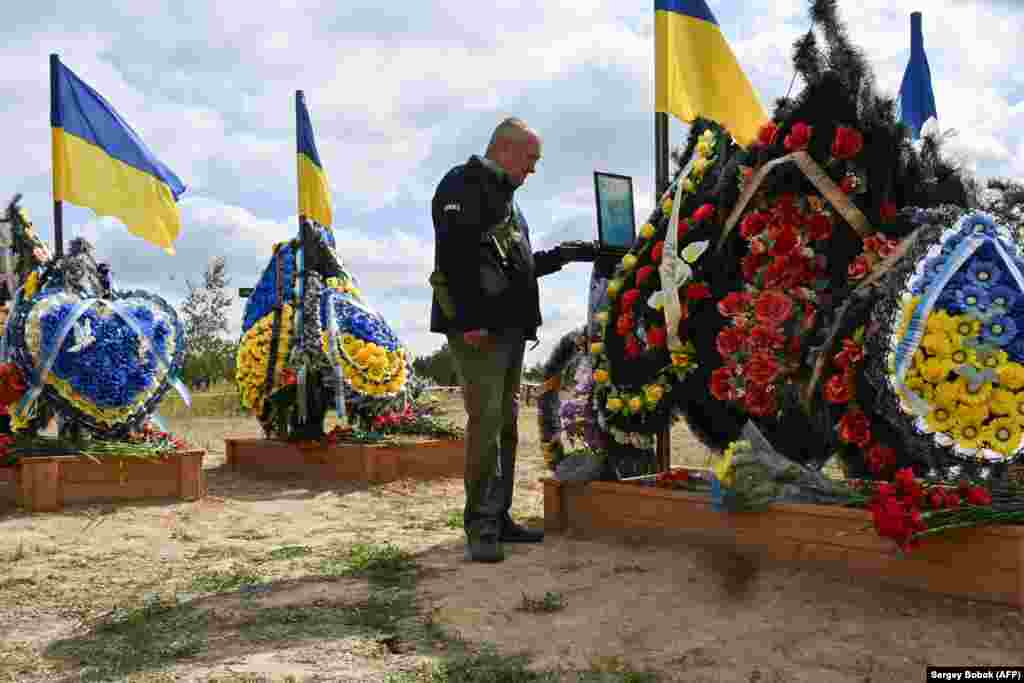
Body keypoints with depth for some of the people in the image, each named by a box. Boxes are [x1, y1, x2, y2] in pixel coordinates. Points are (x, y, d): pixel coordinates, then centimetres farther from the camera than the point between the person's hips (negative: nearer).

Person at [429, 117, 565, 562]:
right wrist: (470, 320, -24)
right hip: (479, 332, -10)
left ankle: (498, 517, 19)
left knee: (505, 425, 11)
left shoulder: (502, 195, 26)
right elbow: (454, 257, -19)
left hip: (510, 329, 10)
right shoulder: (464, 185, -6)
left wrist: (558, 256, 19)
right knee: (485, 422, -11)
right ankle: (480, 527, -6)